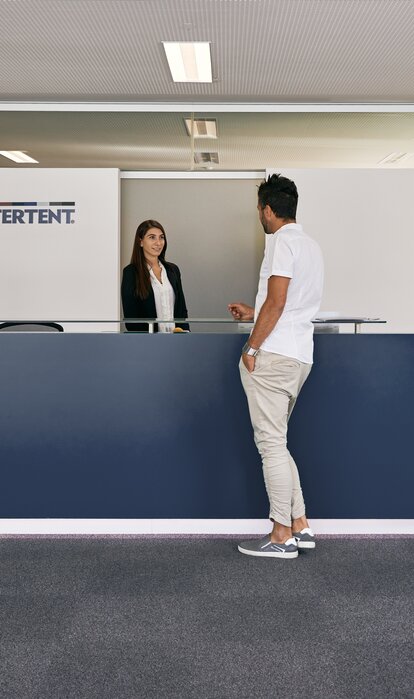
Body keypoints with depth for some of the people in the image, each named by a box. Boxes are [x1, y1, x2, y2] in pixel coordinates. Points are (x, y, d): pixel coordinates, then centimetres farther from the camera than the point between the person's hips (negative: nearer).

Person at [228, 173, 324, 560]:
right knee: (276, 442, 15)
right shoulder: (311, 246, 20)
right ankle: (300, 526, 16)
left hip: (273, 355, -9)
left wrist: (252, 347, -11)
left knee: (271, 443, -4)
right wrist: (252, 313, 34)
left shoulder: (281, 241, -9)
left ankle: (282, 536, 1)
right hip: (300, 357, 9)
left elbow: (276, 302, -18)